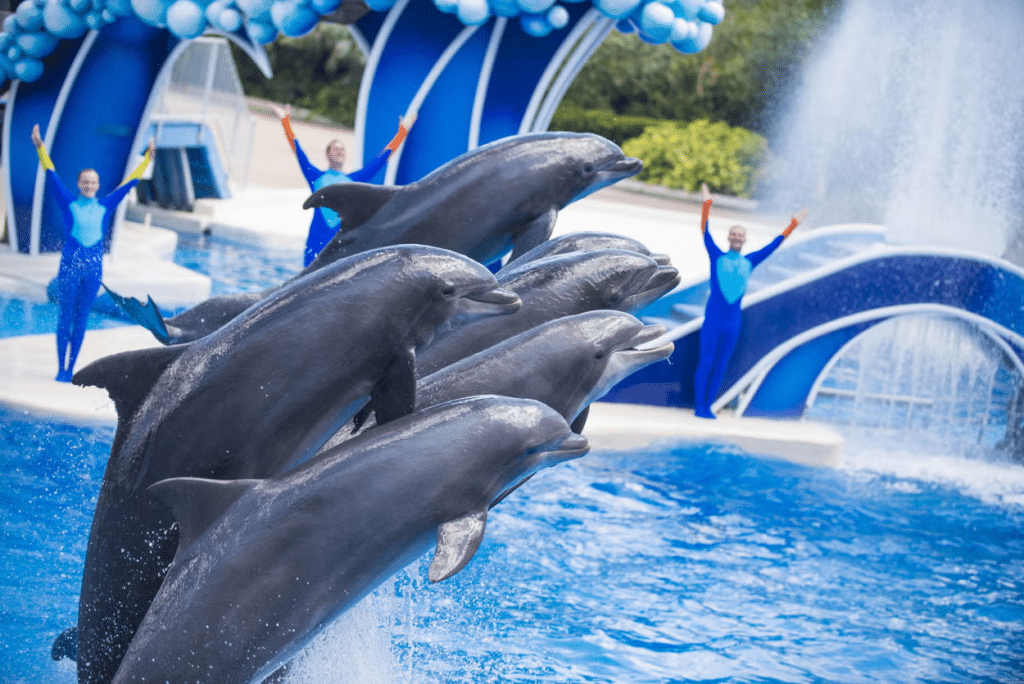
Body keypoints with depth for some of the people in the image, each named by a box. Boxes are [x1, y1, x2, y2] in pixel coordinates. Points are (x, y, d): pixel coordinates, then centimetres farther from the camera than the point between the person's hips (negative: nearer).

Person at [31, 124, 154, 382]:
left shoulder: (106, 206, 7)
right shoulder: (69, 204, 1)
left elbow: (128, 183, 11)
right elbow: (53, 176, -1)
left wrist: (147, 159, 11)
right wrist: (40, 148, -7)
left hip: (94, 269, 2)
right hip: (69, 267, -2)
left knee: (81, 321, 6)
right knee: (65, 318, 1)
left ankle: (70, 369, 13)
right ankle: (61, 369, 7)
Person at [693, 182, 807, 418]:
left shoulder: (749, 262, 11)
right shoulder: (717, 257, 3)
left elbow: (774, 244, 17)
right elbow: (706, 232, 0)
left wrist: (794, 223, 19)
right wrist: (707, 203, -4)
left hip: (732, 323, 3)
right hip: (712, 321, -3)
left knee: (720, 366, 5)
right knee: (706, 362, -3)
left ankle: (708, 406, 11)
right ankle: (699, 406, 2)